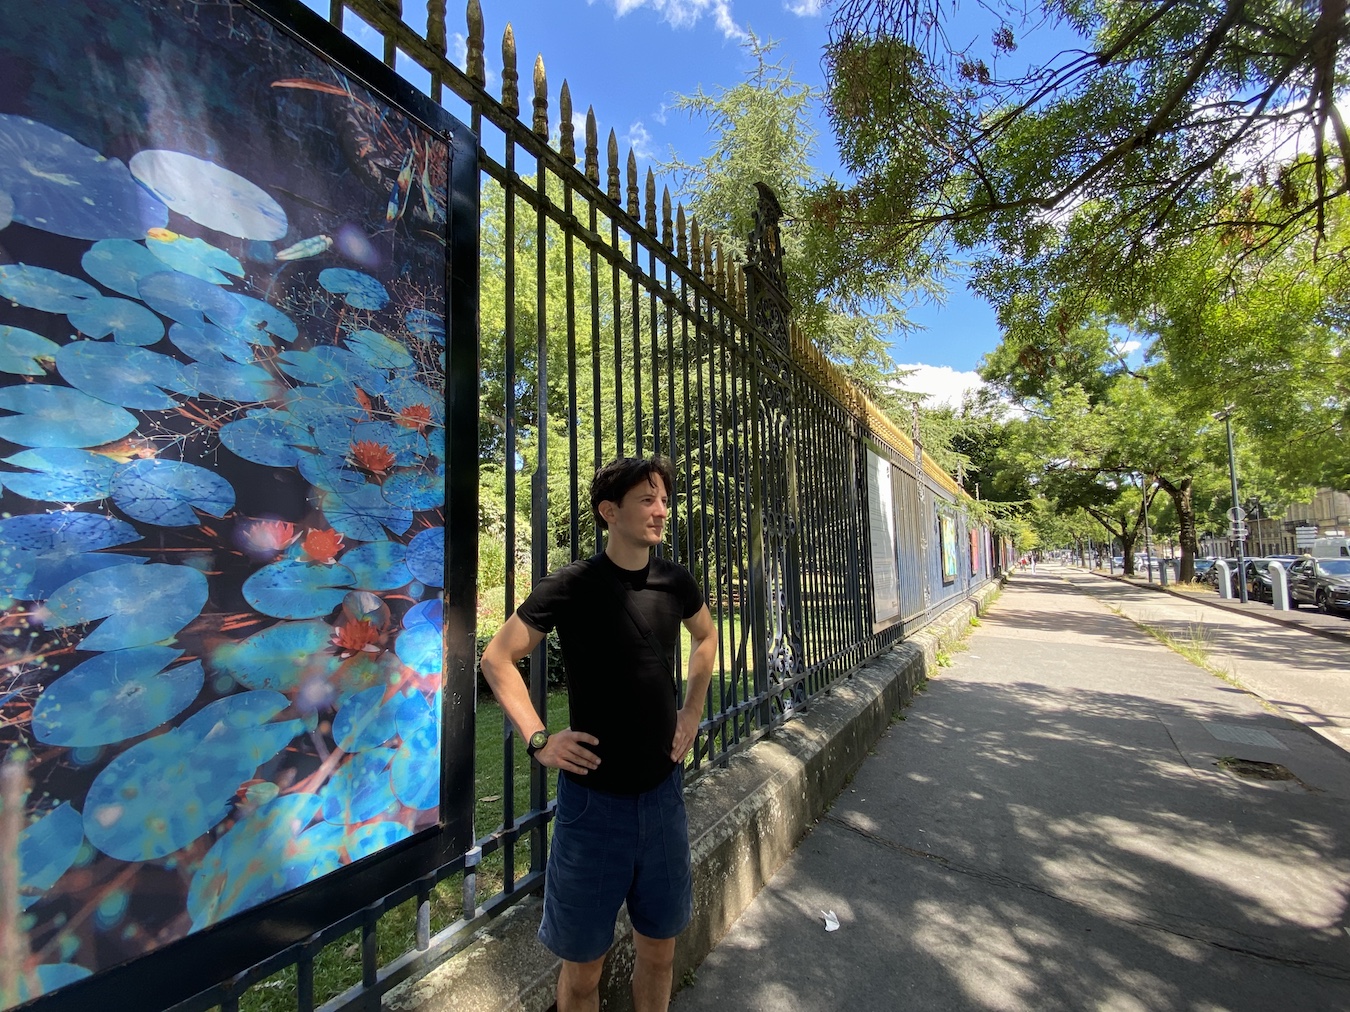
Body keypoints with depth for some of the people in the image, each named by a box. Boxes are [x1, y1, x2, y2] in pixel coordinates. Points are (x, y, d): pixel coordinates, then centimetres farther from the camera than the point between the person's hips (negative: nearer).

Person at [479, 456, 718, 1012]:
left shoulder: (675, 582, -3)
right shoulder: (570, 586, -15)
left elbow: (706, 635, 17)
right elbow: (497, 658, -6)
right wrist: (539, 739, -12)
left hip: (662, 791, 4)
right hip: (593, 797, -3)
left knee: (659, 947, 21)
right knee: (582, 965, 15)